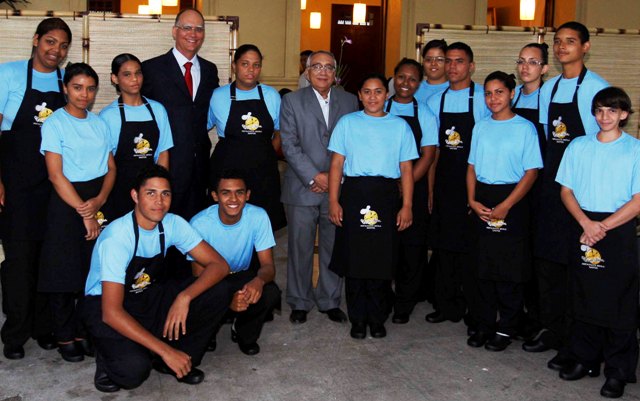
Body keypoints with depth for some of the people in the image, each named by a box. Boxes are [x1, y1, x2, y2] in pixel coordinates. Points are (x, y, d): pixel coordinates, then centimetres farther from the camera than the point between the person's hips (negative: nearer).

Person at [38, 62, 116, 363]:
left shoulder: (100, 123, 10)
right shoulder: (55, 123, -4)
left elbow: (111, 167, 8)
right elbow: (56, 175, -10)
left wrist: (99, 201, -10)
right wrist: (84, 212, -13)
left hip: (98, 202, 4)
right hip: (66, 202, -4)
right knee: (64, 270, 1)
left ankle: (84, 331, 19)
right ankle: (65, 337, 14)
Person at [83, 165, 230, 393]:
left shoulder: (172, 224, -11)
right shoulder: (117, 237, -28)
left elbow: (219, 265, -13)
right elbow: (112, 312, -32)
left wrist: (184, 297, -32)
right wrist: (166, 351, -34)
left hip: (149, 297, 5)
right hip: (105, 306, -5)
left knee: (218, 293, -17)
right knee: (133, 370, -33)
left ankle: (180, 361, 1)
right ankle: (111, 355, 4)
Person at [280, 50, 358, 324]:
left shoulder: (350, 101, 9)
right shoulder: (292, 101, 3)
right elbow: (289, 145, -5)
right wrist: (314, 177, -12)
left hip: (338, 187, 2)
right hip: (302, 188, -2)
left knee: (334, 247, 8)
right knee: (300, 248, 4)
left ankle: (330, 301, 23)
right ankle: (299, 303, 18)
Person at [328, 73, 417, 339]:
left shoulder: (400, 126, 9)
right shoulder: (347, 123, 7)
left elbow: (406, 169, 6)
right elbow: (337, 164, 4)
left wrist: (407, 206, 0)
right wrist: (333, 201, -4)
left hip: (386, 195, 1)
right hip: (354, 193, 0)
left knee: (383, 258, 3)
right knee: (354, 257, 2)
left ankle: (377, 318, 19)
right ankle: (358, 319, 16)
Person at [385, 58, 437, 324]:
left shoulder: (425, 115, 4)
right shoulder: (381, 110, 7)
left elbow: (428, 155, -1)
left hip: (413, 189, -1)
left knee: (412, 247, 3)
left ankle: (404, 306, 16)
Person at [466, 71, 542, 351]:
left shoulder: (524, 128, -5)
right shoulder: (481, 127, 9)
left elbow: (531, 172, -8)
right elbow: (472, 167, 11)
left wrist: (505, 206, -14)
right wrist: (472, 200, -3)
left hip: (512, 201, -4)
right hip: (482, 204, 4)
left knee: (510, 269, 0)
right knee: (484, 267, 9)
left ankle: (506, 329, 13)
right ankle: (485, 325, 21)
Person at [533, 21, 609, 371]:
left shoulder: (597, 88, -8)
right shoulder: (548, 89, 13)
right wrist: (547, 170, 11)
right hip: (551, 181, 7)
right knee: (546, 257, 12)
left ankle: (571, 343, 8)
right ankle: (551, 330, 26)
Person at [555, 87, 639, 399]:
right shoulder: (578, 146, 7)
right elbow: (566, 191, 6)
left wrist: (603, 227, -14)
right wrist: (586, 223, -9)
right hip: (582, 228, 3)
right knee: (583, 298, 11)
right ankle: (583, 359, 24)